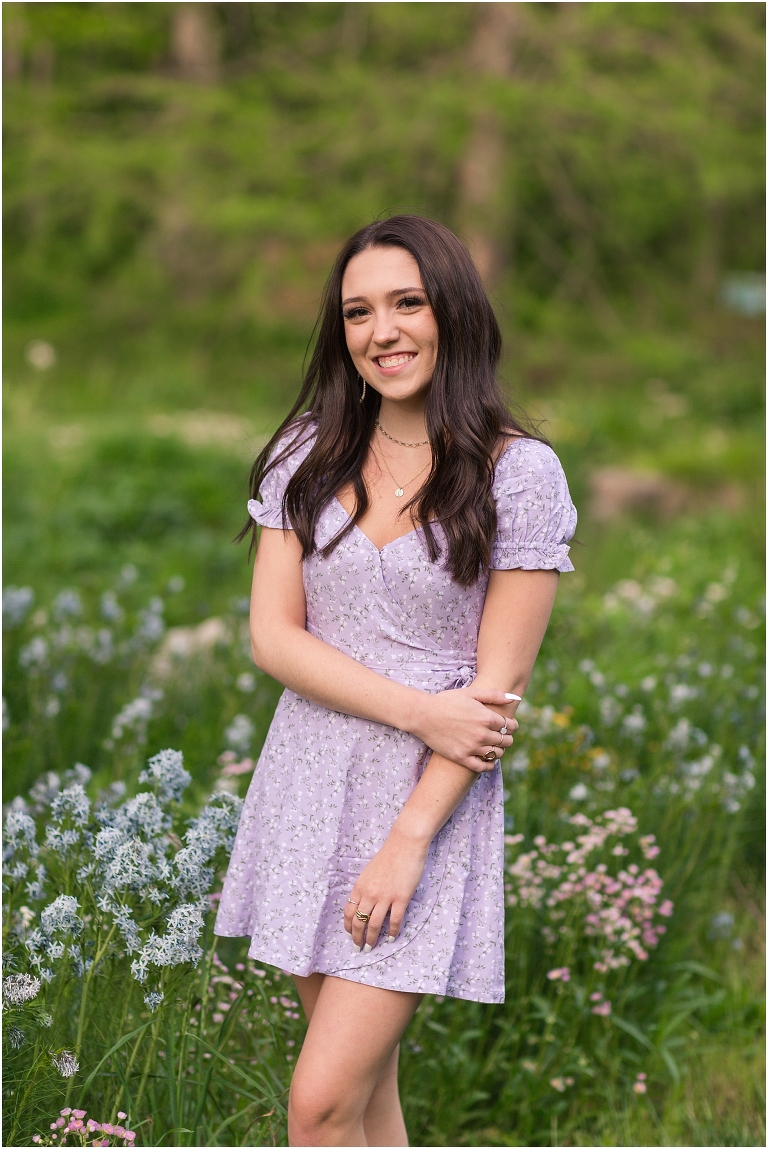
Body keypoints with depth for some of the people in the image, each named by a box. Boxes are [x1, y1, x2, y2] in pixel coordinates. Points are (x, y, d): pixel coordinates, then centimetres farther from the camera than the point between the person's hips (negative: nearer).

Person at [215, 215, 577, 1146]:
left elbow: (501, 680, -8)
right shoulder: (308, 451, 5)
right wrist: (421, 711, -13)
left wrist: (409, 840, -14)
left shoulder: (520, 472, -6)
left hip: (433, 797, -4)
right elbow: (272, 637, -1)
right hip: (308, 782, 4)